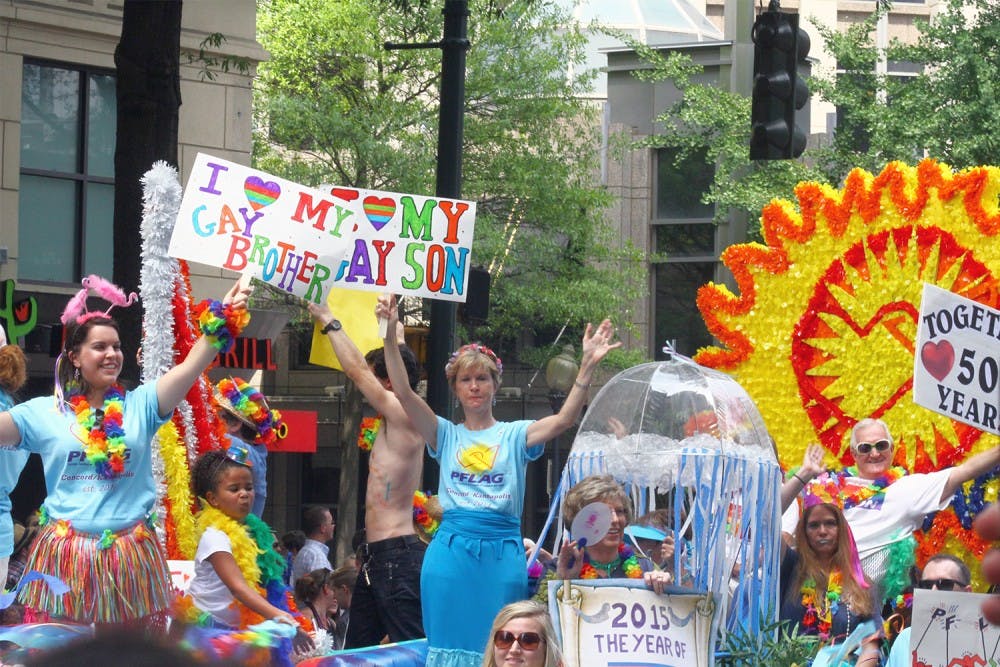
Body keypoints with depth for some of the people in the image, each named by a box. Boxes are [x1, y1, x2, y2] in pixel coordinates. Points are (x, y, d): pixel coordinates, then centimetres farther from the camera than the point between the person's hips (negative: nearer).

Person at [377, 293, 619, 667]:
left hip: (502, 553, 0)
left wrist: (587, 367, -19)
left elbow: (564, 420, -7)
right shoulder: (446, 435, 10)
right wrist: (390, 333, -13)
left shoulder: (515, 435, 9)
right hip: (451, 549, 0)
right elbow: (403, 392, -1)